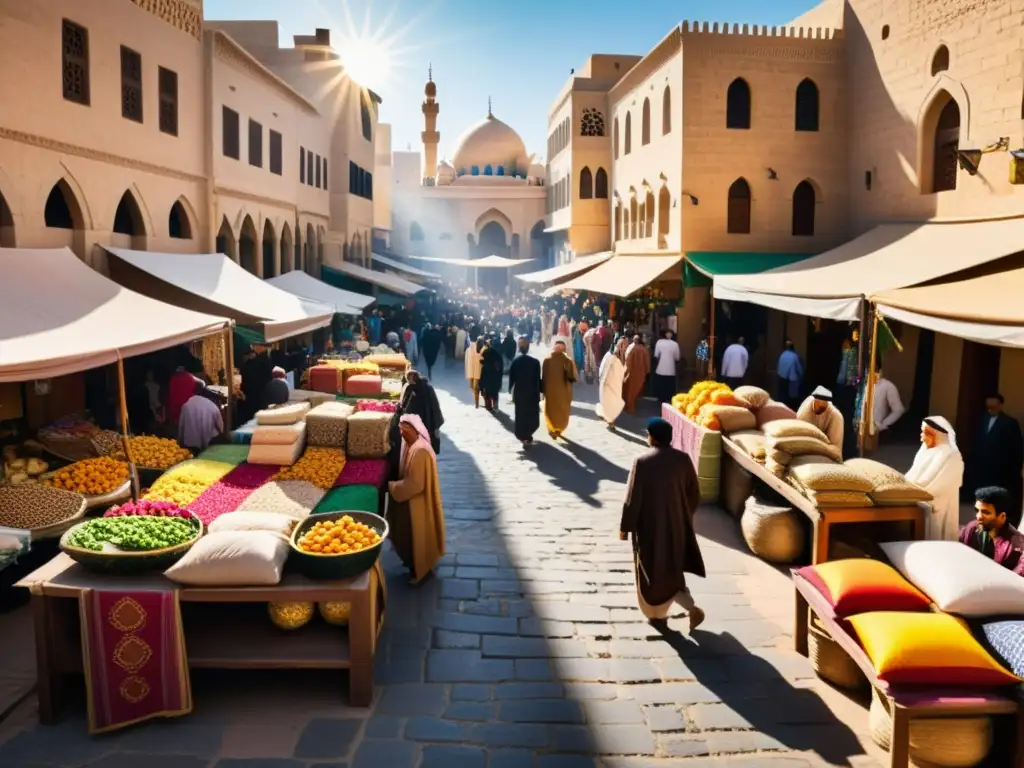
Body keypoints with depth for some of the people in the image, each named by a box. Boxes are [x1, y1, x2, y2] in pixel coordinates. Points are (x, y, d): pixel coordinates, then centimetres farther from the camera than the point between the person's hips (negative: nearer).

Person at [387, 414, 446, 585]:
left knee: (415, 537, 6)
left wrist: (392, 487, -18)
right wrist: (395, 484, 1)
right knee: (407, 536, 22)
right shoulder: (411, 445, 2)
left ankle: (420, 570, 23)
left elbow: (415, 484, -28)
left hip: (416, 503, -9)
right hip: (410, 500, 9)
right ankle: (414, 564, 39)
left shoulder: (420, 451, -29)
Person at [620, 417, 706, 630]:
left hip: (650, 525, -5)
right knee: (671, 568, 21)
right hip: (676, 524, 5)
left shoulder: (643, 462, -18)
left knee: (652, 571, 13)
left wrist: (625, 527, -4)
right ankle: (692, 608, 12)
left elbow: (632, 498, -15)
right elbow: (694, 494, 4)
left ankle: (657, 613, 25)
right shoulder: (683, 459, -4)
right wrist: (685, 516, 20)